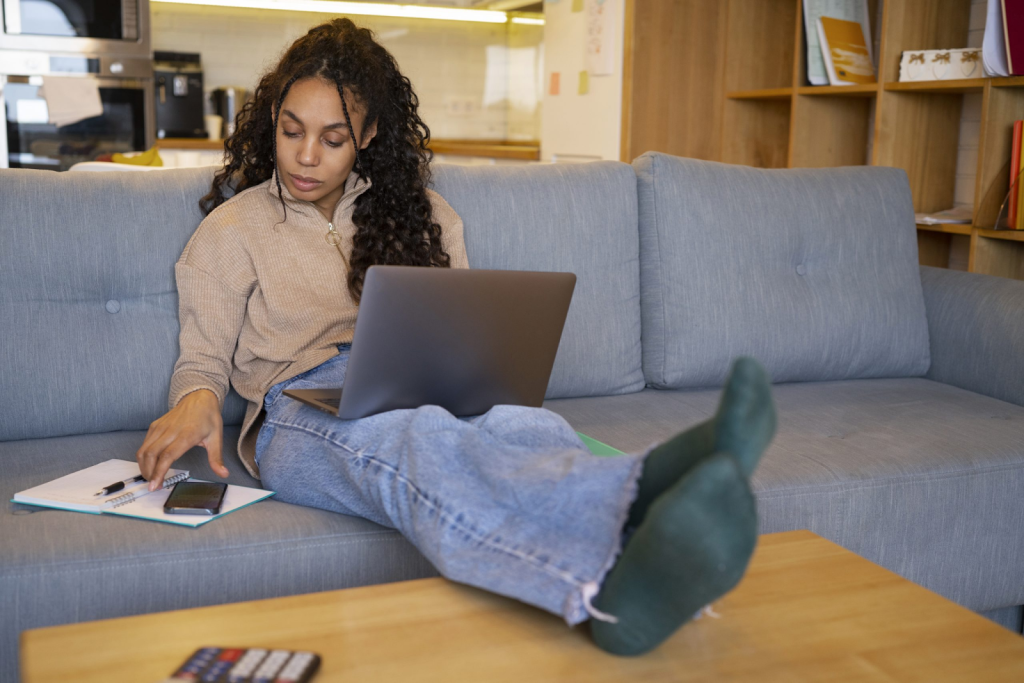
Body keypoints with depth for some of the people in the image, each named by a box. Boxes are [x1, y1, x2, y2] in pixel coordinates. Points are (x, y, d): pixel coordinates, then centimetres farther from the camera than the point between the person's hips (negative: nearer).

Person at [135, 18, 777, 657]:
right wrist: (196, 401, -12)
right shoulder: (231, 230, 16)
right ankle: (608, 571, -73)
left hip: (426, 393, 4)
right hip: (303, 410, -3)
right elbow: (203, 359, 14)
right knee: (417, 442, -42)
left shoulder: (422, 214, 24)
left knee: (520, 423, -36)